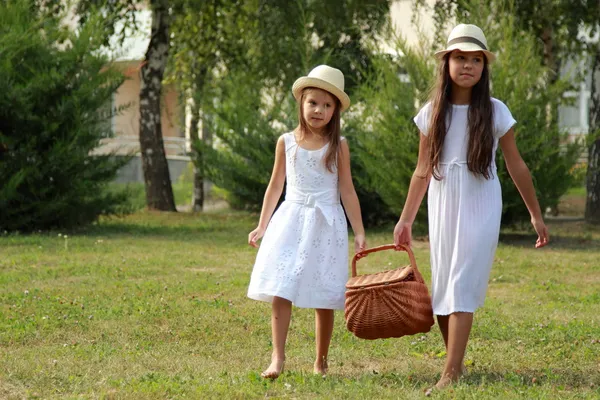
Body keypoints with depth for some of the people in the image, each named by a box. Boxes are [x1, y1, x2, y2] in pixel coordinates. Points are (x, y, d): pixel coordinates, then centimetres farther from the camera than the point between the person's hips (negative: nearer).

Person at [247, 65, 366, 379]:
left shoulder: (338, 146, 1)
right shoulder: (287, 143, 4)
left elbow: (347, 191, 3)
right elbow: (276, 186, 12)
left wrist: (359, 232, -1)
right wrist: (261, 226, 12)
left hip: (326, 225, -1)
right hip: (291, 222, 1)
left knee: (324, 299, 2)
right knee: (279, 292, -11)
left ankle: (321, 362, 14)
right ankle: (278, 358, -11)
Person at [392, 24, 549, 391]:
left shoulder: (495, 111, -4)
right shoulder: (432, 113, 4)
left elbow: (517, 166, 4)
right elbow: (423, 171, 10)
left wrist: (536, 215, 7)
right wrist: (405, 220, 10)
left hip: (480, 208, -3)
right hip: (442, 208, 3)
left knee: (462, 287, -12)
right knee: (442, 289, 5)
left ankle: (451, 374, -16)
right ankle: (455, 362, 17)